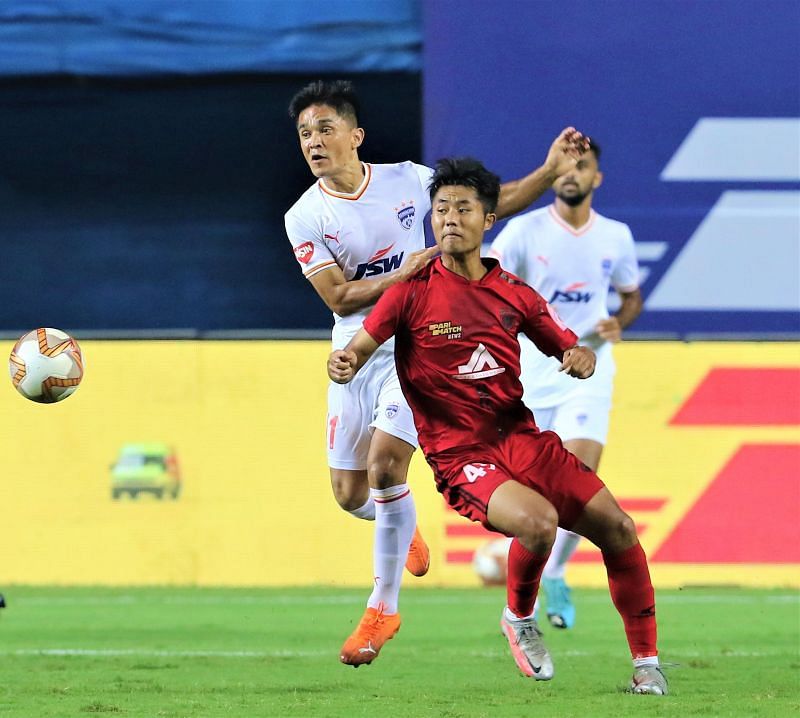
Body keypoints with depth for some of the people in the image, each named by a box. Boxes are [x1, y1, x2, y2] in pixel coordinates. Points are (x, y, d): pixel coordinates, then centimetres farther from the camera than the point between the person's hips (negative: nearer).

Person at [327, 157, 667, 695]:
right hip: (458, 454, -4)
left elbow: (569, 349, 18)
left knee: (616, 526, -9)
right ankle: (520, 620, 1)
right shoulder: (414, 291, -1)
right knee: (537, 520, -31)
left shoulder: (514, 293, 10)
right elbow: (359, 348, -6)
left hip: (521, 437, 4)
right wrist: (343, 363, -30)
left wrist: (580, 358, -6)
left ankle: (647, 661, 7)